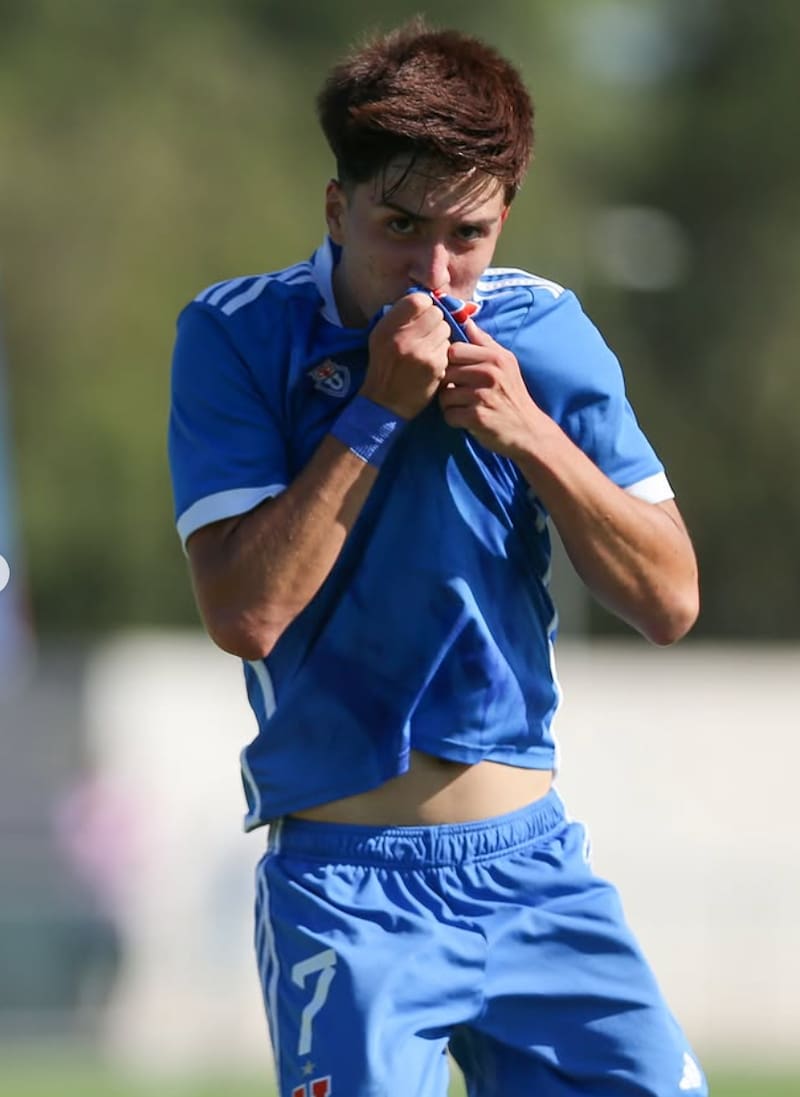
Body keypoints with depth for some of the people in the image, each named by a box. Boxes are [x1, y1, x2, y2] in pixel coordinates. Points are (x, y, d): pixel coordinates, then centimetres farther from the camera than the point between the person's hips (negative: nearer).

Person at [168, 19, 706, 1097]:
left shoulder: (544, 333, 2)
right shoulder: (239, 338, -6)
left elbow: (670, 601, 1)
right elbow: (244, 614, -16)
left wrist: (531, 434, -12)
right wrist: (378, 411, -18)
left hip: (537, 871, 4)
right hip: (345, 886, -3)